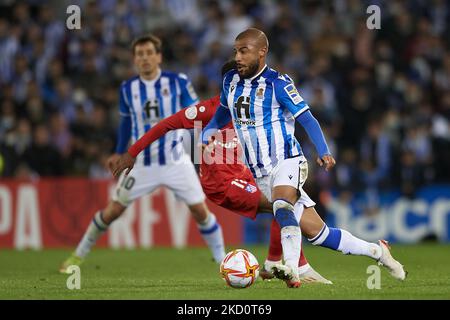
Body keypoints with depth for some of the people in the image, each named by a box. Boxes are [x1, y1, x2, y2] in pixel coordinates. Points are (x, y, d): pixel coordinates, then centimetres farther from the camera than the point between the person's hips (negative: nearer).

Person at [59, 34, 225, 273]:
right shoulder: (128, 88, 0)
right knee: (112, 211, 1)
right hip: (141, 162, 1)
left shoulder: (177, 82, -8)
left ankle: (222, 260, 13)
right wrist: (119, 153, 20)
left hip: (175, 161, -1)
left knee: (200, 210, -5)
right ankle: (78, 256, 16)